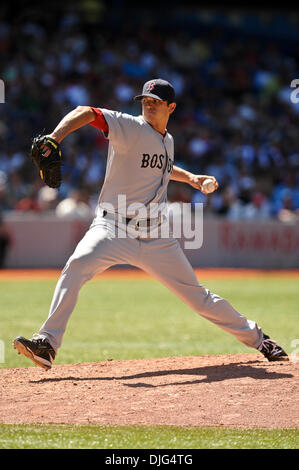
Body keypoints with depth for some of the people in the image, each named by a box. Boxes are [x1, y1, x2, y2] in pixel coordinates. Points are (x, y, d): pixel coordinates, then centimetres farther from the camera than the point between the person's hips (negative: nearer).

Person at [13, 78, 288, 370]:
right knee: (77, 265, -33)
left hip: (156, 238, 4)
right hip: (113, 227, -4)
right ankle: (47, 343, -33)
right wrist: (55, 137, -44)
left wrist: (190, 178, 21)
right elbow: (86, 113, -26)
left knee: (196, 296, 9)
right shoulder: (129, 127, -9)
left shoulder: (167, 141, 12)